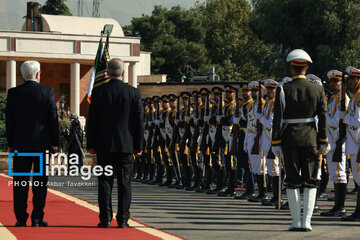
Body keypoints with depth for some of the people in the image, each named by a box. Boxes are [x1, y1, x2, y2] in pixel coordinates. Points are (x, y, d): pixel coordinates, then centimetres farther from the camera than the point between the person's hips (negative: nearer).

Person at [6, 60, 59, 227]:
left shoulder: (13, 93, 0)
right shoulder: (48, 92, -4)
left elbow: (9, 120, 3)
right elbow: (53, 119, -3)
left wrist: (10, 144, 10)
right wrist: (55, 143, 3)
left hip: (21, 144, 1)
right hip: (42, 143, -1)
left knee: (20, 182, 5)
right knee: (40, 182, 3)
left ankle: (21, 219, 4)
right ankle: (37, 219, 2)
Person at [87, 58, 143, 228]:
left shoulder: (98, 91, -2)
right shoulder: (133, 93, -2)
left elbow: (92, 120, 0)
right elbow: (138, 121, 0)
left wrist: (91, 144, 7)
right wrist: (139, 146, 7)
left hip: (104, 144, 0)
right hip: (126, 144, 0)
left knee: (105, 182, 3)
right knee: (124, 183, 4)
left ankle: (105, 219, 1)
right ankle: (123, 219, 4)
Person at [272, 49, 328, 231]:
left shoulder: (283, 90, -5)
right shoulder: (318, 90, -1)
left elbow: (277, 118, -7)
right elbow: (323, 118, -1)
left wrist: (275, 143, -2)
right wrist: (323, 142, 4)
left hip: (289, 137, -1)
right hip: (310, 137, 1)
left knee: (292, 181, 5)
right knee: (310, 180, 6)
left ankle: (296, 221, 2)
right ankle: (306, 221, 0)